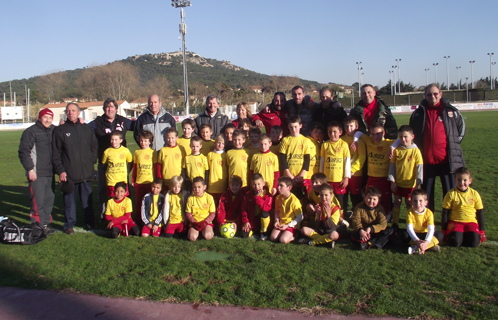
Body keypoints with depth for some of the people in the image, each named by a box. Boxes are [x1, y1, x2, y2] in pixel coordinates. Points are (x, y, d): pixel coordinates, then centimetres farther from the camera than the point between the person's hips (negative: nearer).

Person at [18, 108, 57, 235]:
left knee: (49, 200, 10)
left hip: (50, 173, 6)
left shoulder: (54, 131, 12)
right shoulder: (31, 132, -5)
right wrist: (30, 169, -12)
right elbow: (23, 152, -8)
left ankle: (46, 224, 20)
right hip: (36, 173, -6)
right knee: (38, 201, -6)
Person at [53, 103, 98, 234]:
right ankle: (69, 224, 14)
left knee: (87, 199, 9)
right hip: (69, 173, -2)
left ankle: (90, 222, 20)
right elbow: (55, 153, 0)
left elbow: (95, 146, 17)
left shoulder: (87, 128, 11)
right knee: (69, 200, 3)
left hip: (86, 173, 2)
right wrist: (60, 170, -7)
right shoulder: (60, 130, 3)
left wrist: (92, 160, 3)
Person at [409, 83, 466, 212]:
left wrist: (454, 144, 9)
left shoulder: (451, 111, 1)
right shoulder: (418, 113, 5)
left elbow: (461, 127, 14)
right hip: (426, 160, 2)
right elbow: (412, 133, 18)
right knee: (426, 192, 11)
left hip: (447, 159, -1)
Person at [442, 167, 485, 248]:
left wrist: (482, 230, 9)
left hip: (471, 222, 2)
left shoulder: (474, 194, 2)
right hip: (455, 222, -2)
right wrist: (444, 230, 0)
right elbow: (445, 212, 0)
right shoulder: (451, 194, -5)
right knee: (455, 242, -27)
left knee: (474, 242, -24)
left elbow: (480, 212, 11)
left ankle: (464, 235, 7)